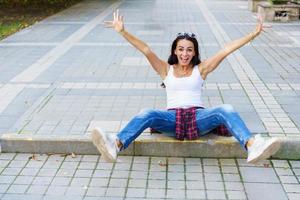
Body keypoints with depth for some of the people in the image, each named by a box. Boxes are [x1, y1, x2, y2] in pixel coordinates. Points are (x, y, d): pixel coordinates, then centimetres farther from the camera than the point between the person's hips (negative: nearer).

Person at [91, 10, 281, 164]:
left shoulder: (201, 69, 16)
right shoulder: (166, 69, 18)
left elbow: (226, 50, 8)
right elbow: (146, 50, 6)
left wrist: (253, 34, 2)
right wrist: (123, 31, -4)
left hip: (198, 117, 0)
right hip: (172, 118, 0)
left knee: (226, 110, -30)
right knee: (148, 114, -31)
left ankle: (253, 146, -54)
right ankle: (116, 145, -56)